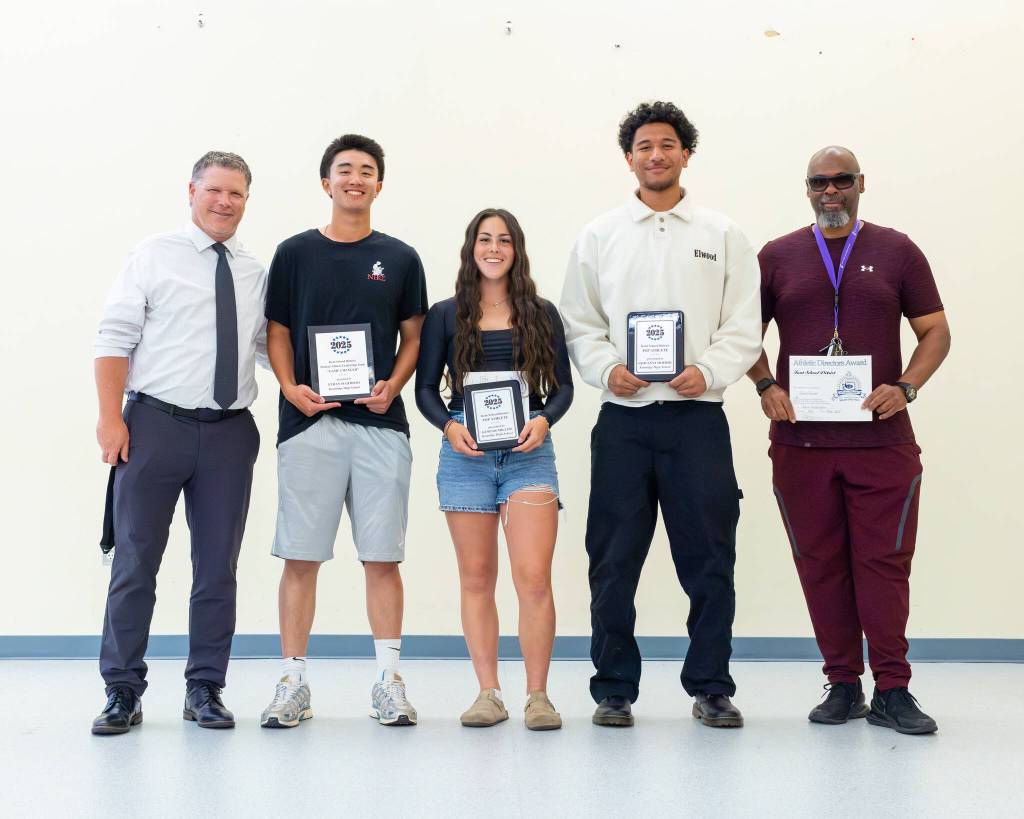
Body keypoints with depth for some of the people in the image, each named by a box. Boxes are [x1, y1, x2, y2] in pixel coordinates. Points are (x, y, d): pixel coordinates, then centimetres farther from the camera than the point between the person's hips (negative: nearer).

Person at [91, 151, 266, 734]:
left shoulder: (255, 273, 13)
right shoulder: (154, 255, 3)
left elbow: (270, 346, 17)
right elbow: (115, 338, -2)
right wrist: (111, 418, -10)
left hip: (230, 431, 3)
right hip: (156, 423, -3)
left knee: (219, 566, 7)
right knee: (136, 561, 2)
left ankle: (205, 690, 18)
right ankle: (123, 691, 13)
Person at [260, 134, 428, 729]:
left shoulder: (399, 258, 10)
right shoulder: (295, 253, 8)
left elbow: (413, 337, 12)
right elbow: (278, 333, 8)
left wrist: (392, 386, -6)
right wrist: (292, 388, -9)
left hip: (380, 423, 1)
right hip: (310, 422, 0)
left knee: (382, 557, 3)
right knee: (301, 557, 1)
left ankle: (389, 680, 12)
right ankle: (294, 681, 11)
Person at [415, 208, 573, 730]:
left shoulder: (542, 315, 11)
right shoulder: (445, 315, 9)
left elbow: (563, 386, 9)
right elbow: (425, 388, 8)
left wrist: (544, 420, -11)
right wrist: (449, 426, -10)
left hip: (529, 452, -1)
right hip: (466, 453, 1)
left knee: (534, 578, -10)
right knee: (476, 579, 5)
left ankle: (537, 696, -1)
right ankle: (488, 693, 13)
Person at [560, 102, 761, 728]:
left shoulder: (723, 235, 9)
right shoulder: (599, 236, 11)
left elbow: (744, 328, 5)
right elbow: (579, 324, 10)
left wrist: (709, 371, -12)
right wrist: (606, 368, -8)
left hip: (698, 417, 0)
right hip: (623, 418, 1)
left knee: (709, 559, 3)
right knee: (614, 563, 4)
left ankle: (711, 687, 16)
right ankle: (615, 689, 16)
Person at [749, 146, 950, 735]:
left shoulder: (897, 251, 9)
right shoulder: (778, 257, 11)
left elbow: (935, 332, 9)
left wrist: (906, 387, -8)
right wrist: (766, 386, -3)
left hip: (882, 438, -1)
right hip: (800, 439, 1)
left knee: (885, 563, -3)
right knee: (820, 565, 4)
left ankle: (892, 691, 5)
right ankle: (843, 686, 15)